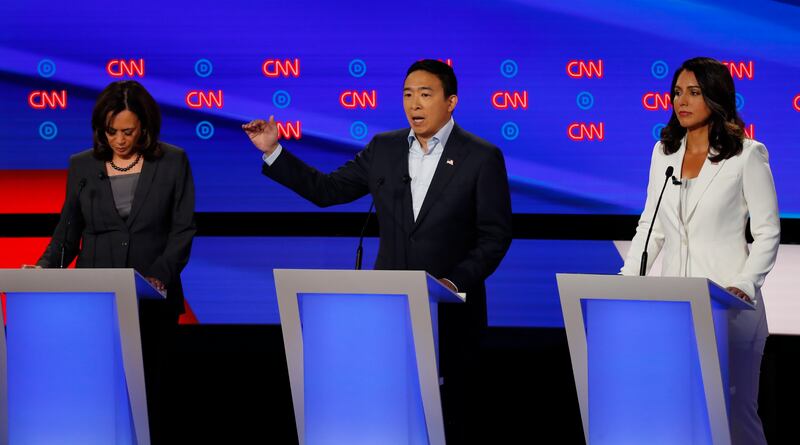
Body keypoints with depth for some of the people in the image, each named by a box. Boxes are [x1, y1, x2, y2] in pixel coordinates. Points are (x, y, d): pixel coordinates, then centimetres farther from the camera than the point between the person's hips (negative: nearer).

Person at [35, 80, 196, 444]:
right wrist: (45, 267, -9)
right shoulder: (82, 166, 7)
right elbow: (68, 230, 9)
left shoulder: (172, 163, 2)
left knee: (147, 392, 1)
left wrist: (161, 275, -16)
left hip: (152, 301, -1)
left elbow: (183, 229, -1)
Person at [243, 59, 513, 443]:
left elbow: (495, 235, -6)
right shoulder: (383, 149, 7)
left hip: (451, 310, -3)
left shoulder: (483, 158, -5)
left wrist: (456, 282, -18)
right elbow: (326, 190, 10)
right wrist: (273, 151, 2)